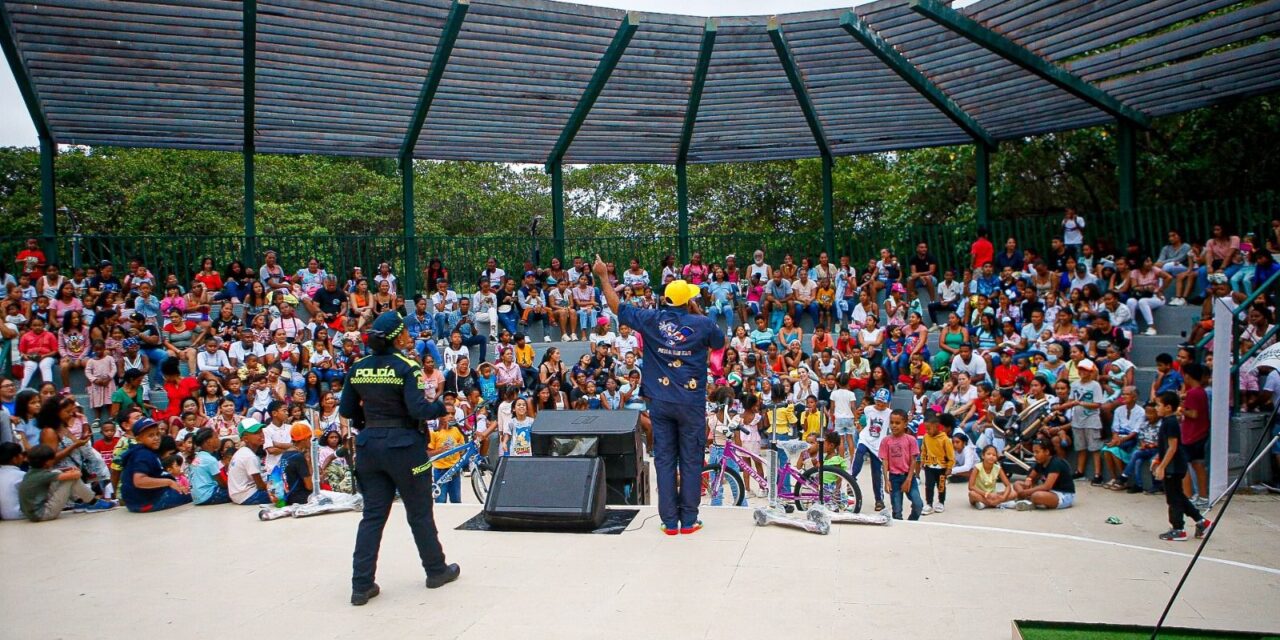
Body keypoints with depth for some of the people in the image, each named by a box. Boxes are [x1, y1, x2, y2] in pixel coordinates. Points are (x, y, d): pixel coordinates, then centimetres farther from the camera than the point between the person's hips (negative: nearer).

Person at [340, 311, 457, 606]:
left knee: (372, 515, 10)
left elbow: (346, 410, 7)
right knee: (420, 512, 10)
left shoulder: (357, 368, 3)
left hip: (369, 446, 5)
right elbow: (418, 409, -22)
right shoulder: (406, 367, -14)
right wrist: (442, 406, -4)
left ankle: (362, 585, 9)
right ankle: (436, 570, 25)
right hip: (403, 445, -5)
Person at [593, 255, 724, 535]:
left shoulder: (652, 320, -2)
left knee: (664, 460, 8)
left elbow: (617, 307, 9)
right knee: (691, 461, 7)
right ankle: (688, 520, 11)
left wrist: (603, 276, 20)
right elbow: (720, 343, 15)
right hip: (692, 403, -2)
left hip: (660, 402, 2)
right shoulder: (702, 324, -6)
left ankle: (669, 521, 11)